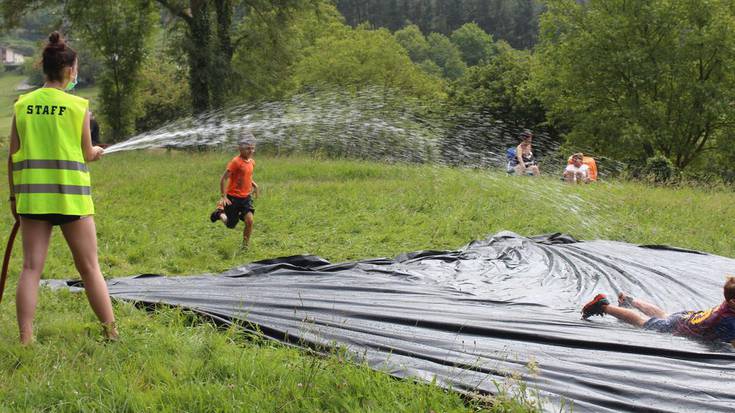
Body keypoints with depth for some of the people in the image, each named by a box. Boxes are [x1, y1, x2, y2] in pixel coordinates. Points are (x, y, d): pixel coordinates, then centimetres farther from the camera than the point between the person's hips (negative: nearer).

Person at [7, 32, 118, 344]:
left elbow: (12, 157, 6)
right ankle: (112, 333, 12)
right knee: (89, 268, 6)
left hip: (31, 196, 3)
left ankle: (25, 339, 1)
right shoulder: (78, 105, -6)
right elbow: (87, 155, 1)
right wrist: (97, 151, 24)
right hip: (71, 195, -3)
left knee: (31, 268, 5)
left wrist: (14, 196, 14)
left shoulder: (23, 104, 4)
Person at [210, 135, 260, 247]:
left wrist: (254, 184, 8)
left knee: (249, 220, -15)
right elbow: (224, 179, -17)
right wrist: (224, 197, -18)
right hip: (233, 198, -5)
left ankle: (245, 246, 0)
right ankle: (219, 213, 38)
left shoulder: (252, 162, 4)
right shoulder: (236, 161, -18)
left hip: (246, 197, 5)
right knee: (231, 225, 7)